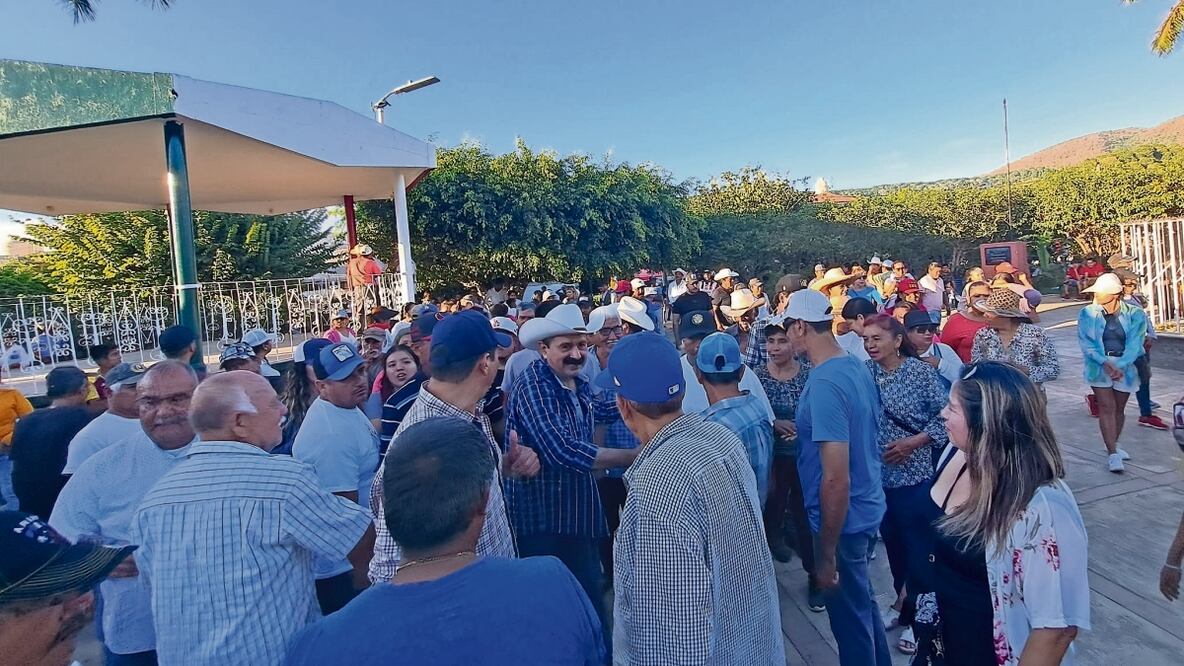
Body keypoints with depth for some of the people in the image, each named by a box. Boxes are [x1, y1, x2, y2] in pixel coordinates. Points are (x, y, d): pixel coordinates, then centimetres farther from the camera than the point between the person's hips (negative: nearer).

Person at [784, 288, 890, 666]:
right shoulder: (857, 366, 0)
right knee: (862, 603, 27)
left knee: (850, 618, 12)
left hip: (844, 519, -9)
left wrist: (826, 554, -21)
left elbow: (836, 479, -28)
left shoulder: (824, 385, -27)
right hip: (866, 507, 9)